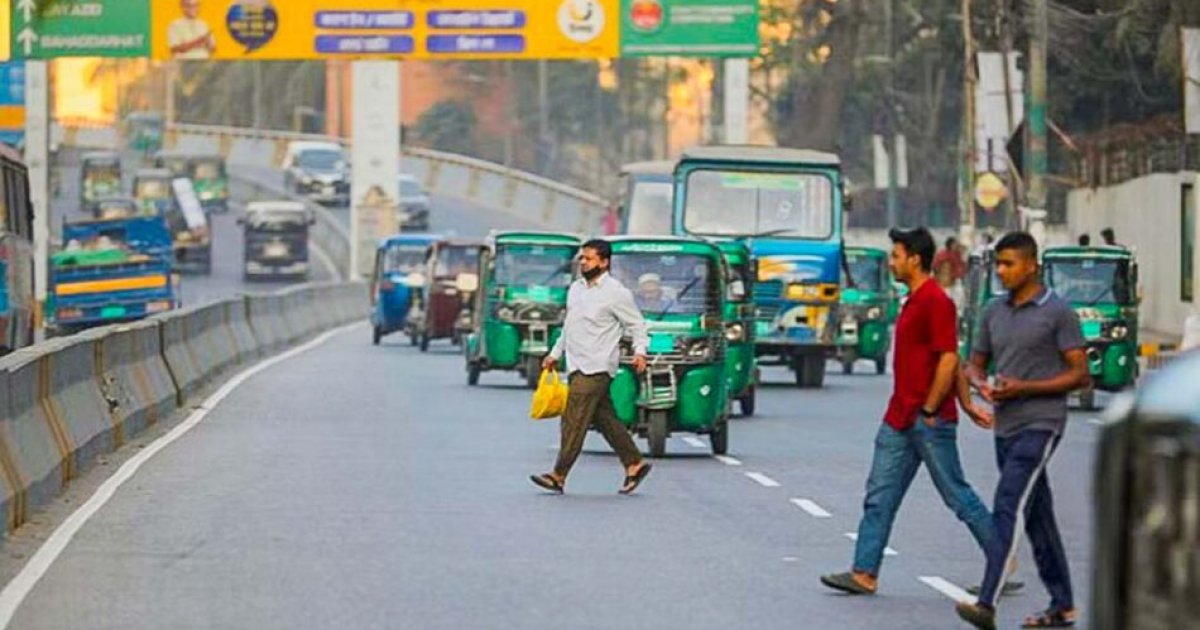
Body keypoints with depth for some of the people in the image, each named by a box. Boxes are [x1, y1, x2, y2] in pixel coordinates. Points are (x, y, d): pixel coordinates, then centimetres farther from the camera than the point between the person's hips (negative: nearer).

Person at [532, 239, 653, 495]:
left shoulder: (616, 293, -8)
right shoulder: (575, 289, 15)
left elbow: (636, 325, -4)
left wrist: (639, 352, -18)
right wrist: (555, 354, 26)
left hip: (596, 368, -8)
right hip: (578, 366, 8)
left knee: (574, 421, -10)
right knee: (605, 419, 10)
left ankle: (559, 476, -10)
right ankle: (634, 464, 18)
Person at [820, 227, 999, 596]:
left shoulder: (935, 302, -15)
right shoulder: (914, 302, 15)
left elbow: (949, 359, -20)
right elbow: (951, 359, 20)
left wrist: (930, 410, -18)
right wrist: (966, 403, 21)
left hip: (929, 422, -10)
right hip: (900, 419, 10)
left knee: (957, 496, -1)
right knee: (880, 496, 5)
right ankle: (864, 573, 4)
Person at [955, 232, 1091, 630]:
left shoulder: (1058, 313, -7)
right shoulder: (994, 313, 12)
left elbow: (1080, 374, -8)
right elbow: (975, 364, 20)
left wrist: (1024, 388, -16)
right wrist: (980, 385, -5)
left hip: (1040, 425, -7)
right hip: (1006, 428, 7)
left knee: (1008, 508, -19)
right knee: (1037, 518, 12)